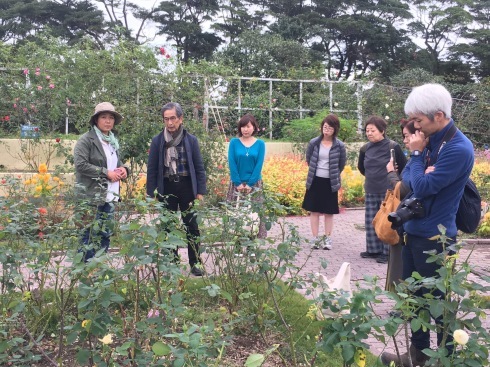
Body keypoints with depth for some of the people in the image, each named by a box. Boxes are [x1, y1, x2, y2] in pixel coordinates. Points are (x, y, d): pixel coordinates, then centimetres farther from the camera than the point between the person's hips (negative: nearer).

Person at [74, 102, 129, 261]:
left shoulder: (113, 141, 15)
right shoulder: (86, 140, -8)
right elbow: (80, 164, -18)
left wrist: (123, 169, 3)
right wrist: (106, 173, -17)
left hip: (110, 195, 8)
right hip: (91, 196, -7)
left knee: (105, 234, 13)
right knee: (90, 234, -6)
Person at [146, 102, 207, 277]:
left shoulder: (191, 140, 0)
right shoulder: (157, 141, 0)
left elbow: (199, 167, 3)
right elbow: (151, 169, 2)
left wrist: (200, 191, -1)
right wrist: (151, 194, -2)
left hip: (187, 187, 0)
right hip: (166, 188, 0)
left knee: (192, 228, 6)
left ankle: (195, 263, 17)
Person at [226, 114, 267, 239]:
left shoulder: (260, 144, 1)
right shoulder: (234, 142, 1)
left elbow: (259, 165, -4)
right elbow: (231, 163, -4)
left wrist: (250, 184, -12)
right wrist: (238, 183, -11)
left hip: (254, 185, 0)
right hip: (237, 184, 0)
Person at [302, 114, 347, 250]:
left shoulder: (339, 145, -8)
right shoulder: (314, 143, -5)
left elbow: (342, 164, 5)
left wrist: (333, 174, 7)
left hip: (330, 182, -1)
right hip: (315, 180, 1)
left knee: (329, 212, 7)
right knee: (314, 210, 5)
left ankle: (327, 238, 17)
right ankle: (315, 238, 15)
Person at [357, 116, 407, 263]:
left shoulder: (393, 147, -13)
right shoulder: (365, 148, 2)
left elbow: (404, 167, -4)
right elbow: (361, 167, 20)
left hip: (388, 191, -5)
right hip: (370, 192, 5)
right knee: (370, 222, 9)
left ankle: (387, 253, 8)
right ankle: (373, 250, 21)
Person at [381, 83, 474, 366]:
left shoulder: (458, 149, -21)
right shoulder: (429, 140, 5)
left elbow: (423, 187, -23)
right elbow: (407, 180, 8)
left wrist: (416, 154, -11)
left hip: (435, 237, -8)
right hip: (413, 230, 8)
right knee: (414, 296, 18)